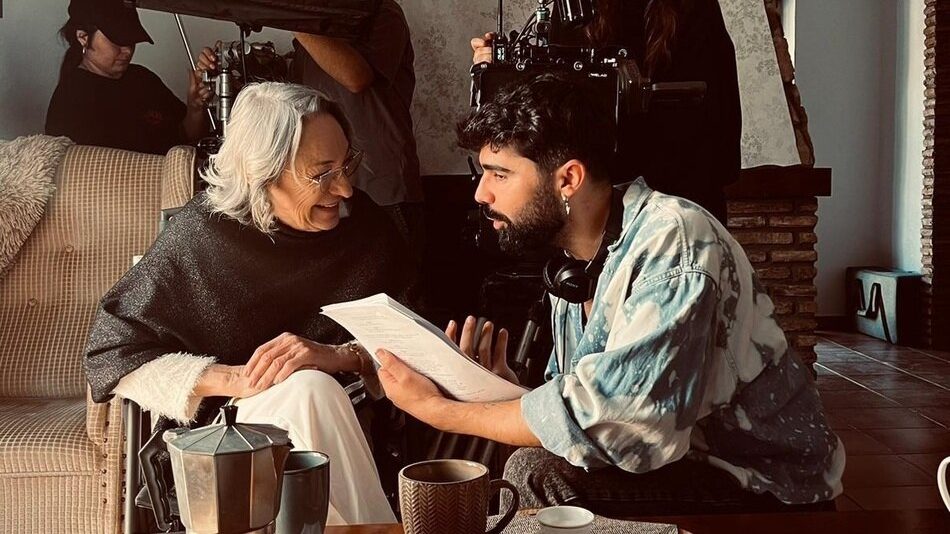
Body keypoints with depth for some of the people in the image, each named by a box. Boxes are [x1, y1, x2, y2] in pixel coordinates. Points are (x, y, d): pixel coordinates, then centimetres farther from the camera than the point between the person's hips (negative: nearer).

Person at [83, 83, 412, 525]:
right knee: (310, 390, -31)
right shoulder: (200, 236, -8)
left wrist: (339, 356, -21)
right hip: (223, 431, -2)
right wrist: (235, 379, -18)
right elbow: (112, 353, -6)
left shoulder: (365, 225, 0)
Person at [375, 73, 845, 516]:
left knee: (538, 476, -25)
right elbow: (575, 410, 6)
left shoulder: (675, 243, -23)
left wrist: (438, 410, -20)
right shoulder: (574, 262, 4)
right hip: (675, 467, 8)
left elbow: (603, 419, -30)